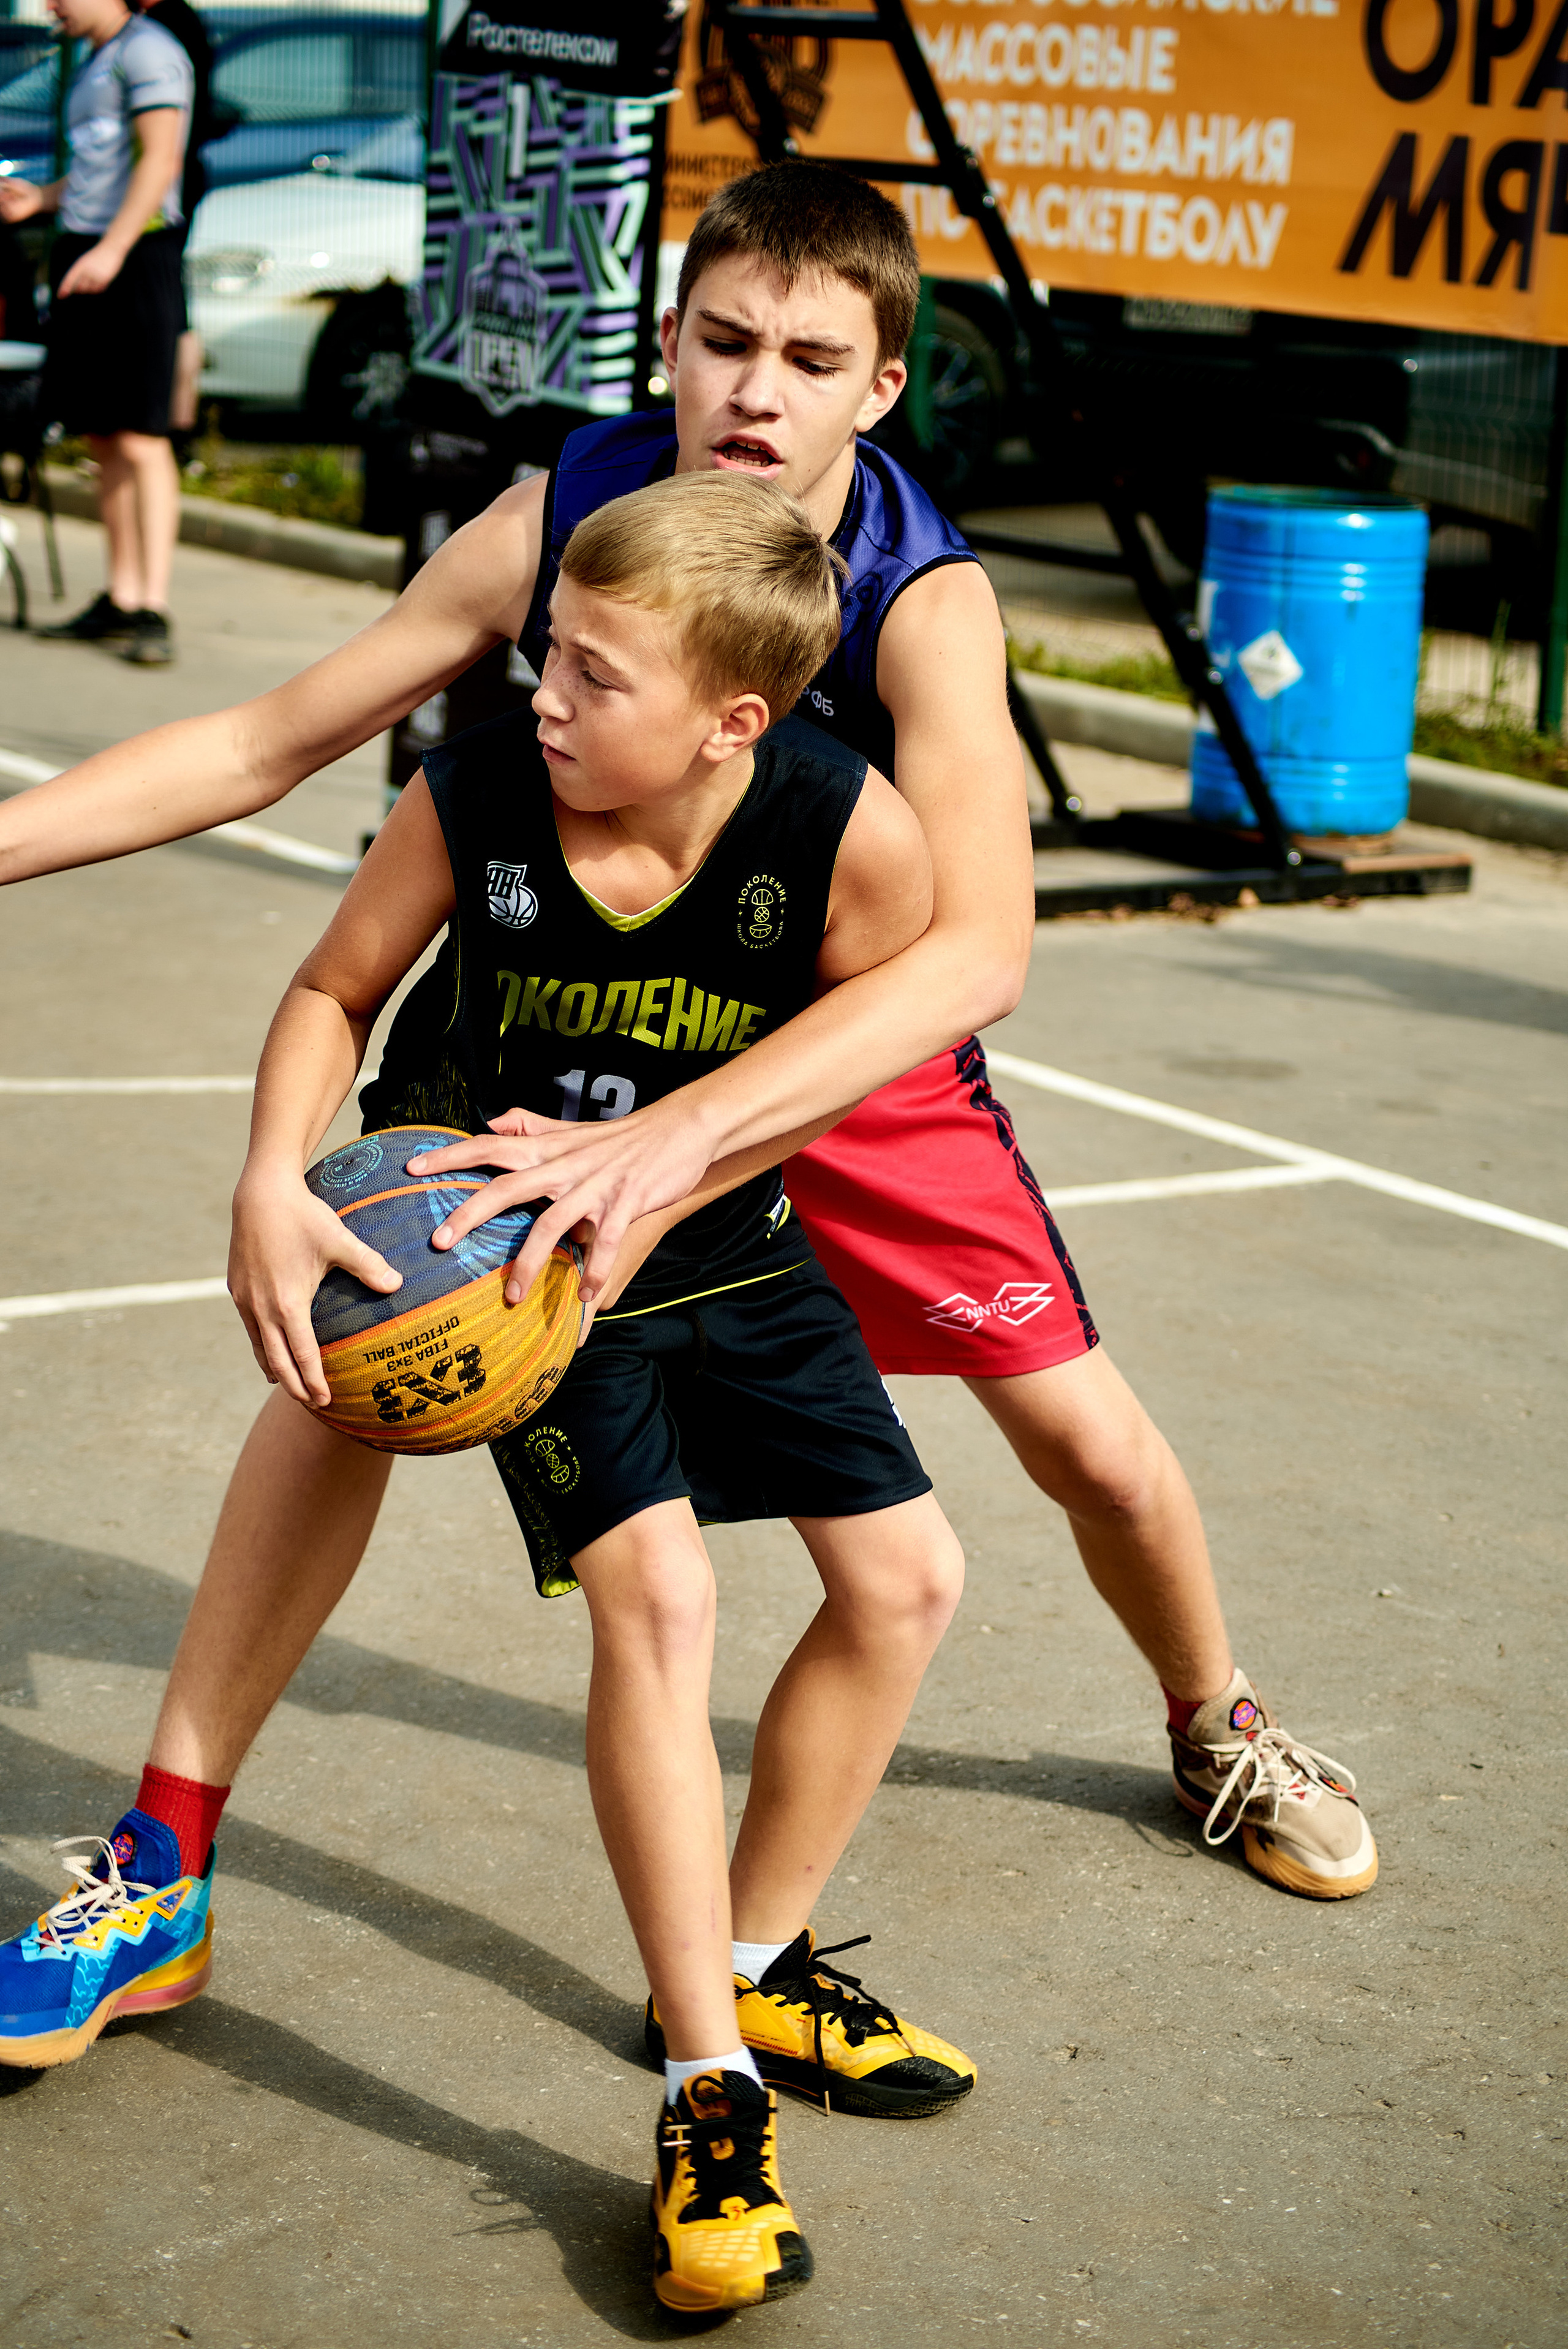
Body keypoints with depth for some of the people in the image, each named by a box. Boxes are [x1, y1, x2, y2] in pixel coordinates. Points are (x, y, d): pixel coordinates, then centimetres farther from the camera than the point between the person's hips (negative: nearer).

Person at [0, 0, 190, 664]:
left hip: (137, 254, -9)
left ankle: (154, 612, -15)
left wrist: (112, 248, -23)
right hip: (81, 250, 9)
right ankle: (121, 601, 12)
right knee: (103, 440, 8)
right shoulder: (93, 66, 21)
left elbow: (161, 159, -17)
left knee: (140, 440, -13)